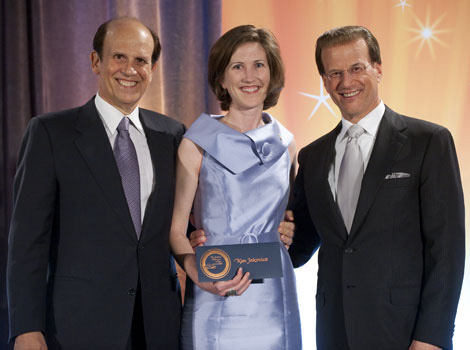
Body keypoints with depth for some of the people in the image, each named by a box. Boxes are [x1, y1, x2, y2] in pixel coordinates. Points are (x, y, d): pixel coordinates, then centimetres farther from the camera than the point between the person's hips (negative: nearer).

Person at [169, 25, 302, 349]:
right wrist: (199, 275, -20)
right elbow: (176, 229, -4)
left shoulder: (285, 144, 9)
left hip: (275, 297, 4)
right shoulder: (198, 143, -3)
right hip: (218, 303, -3)